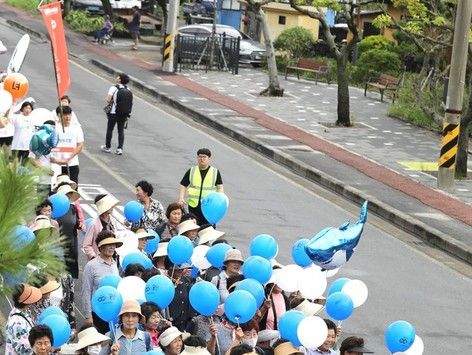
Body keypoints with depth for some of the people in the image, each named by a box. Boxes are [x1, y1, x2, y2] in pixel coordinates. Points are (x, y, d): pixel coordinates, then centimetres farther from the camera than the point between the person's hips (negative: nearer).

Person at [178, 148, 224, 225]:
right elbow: (183, 185, 13)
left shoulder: (215, 172, 7)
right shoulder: (191, 171, 10)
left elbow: (220, 187, 8)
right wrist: (181, 198, -3)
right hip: (193, 205, 1)